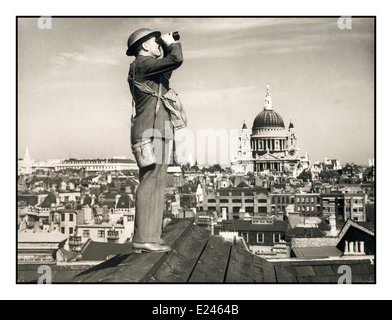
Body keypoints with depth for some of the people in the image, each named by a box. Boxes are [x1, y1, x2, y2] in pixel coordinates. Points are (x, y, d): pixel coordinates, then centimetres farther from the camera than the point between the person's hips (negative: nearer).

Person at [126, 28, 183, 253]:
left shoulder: (148, 69, 25)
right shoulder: (142, 64, -5)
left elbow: (168, 69, 41)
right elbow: (176, 60, -14)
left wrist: (167, 49, 28)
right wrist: (171, 43, 6)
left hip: (157, 133, 10)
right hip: (151, 132, -10)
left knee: (156, 184, 7)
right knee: (150, 183, -13)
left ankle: (151, 237, 10)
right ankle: (144, 239, -13)